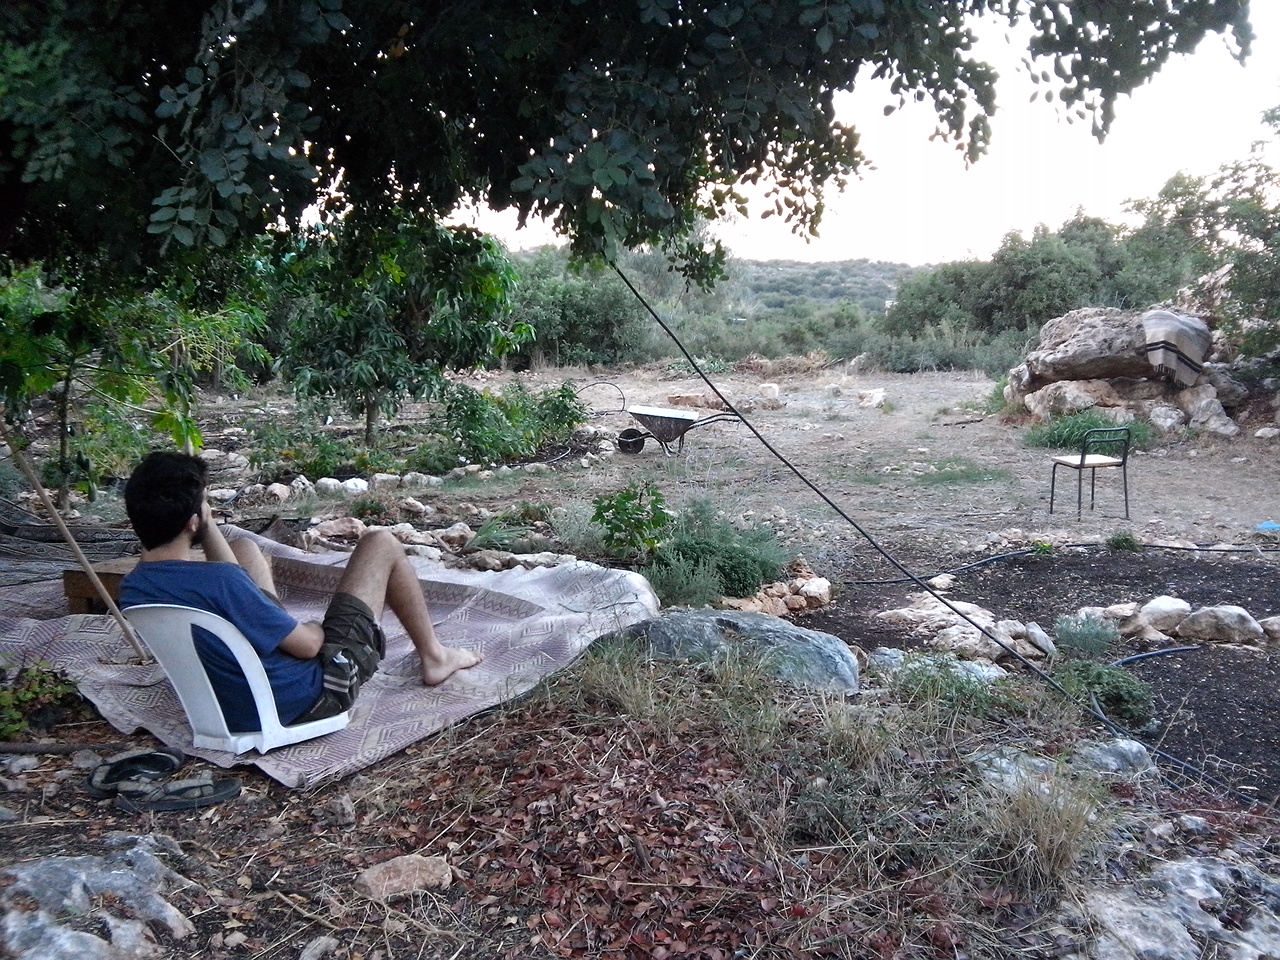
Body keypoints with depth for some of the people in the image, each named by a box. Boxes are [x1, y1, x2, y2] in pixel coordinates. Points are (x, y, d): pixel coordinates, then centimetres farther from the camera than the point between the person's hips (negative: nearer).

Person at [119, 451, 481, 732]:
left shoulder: (132, 589, -8)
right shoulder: (217, 581, -34)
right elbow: (308, 644, -22)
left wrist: (207, 525, 1)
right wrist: (313, 629, 0)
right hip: (315, 695, -8)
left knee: (245, 549, 24)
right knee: (381, 543, 5)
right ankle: (434, 657, 25)